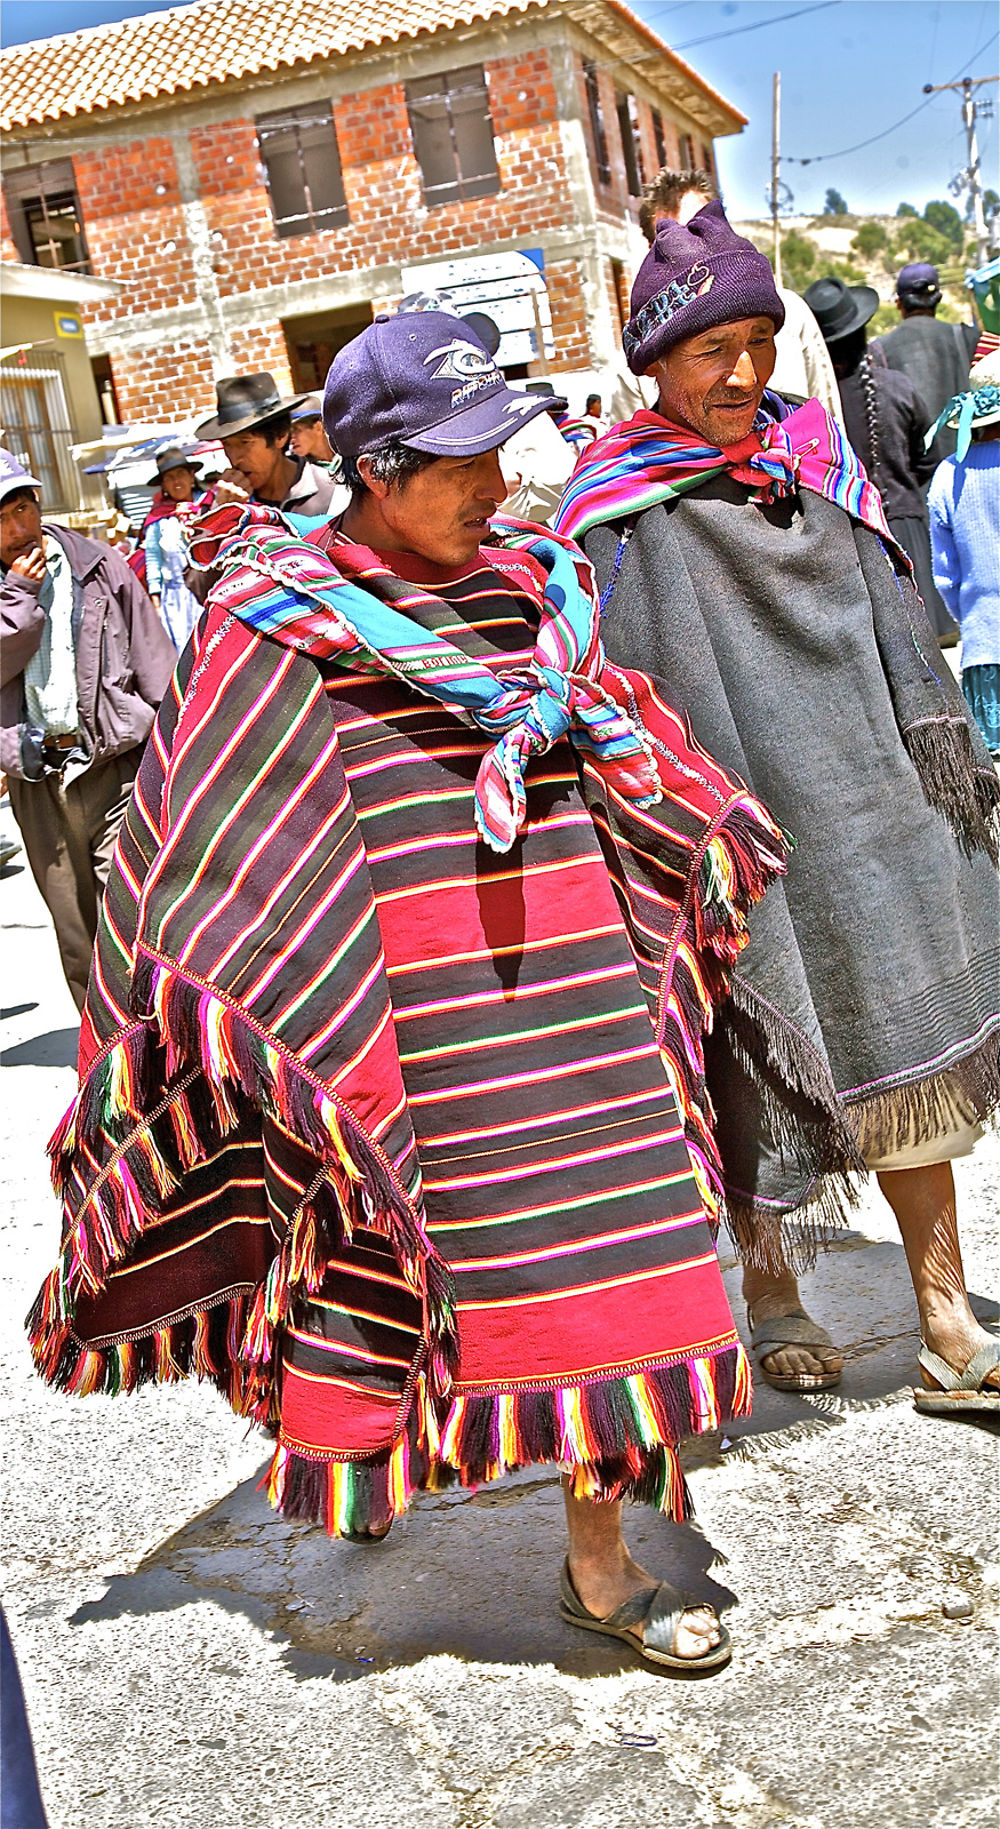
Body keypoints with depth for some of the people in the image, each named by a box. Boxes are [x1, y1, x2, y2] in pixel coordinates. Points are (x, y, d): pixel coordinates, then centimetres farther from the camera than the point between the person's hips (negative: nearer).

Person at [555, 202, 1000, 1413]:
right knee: (758, 1064, 7)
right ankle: (771, 1295, 29)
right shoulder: (620, 509, -8)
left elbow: (892, 618, 12)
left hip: (857, 805, 5)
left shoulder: (813, 459, 8)